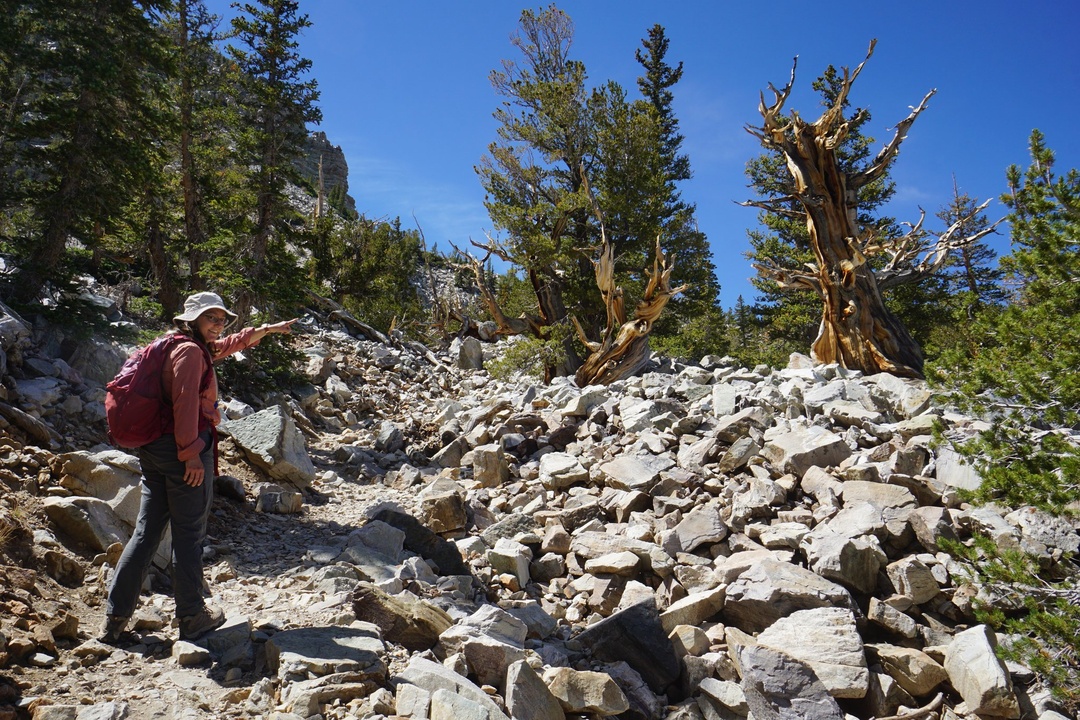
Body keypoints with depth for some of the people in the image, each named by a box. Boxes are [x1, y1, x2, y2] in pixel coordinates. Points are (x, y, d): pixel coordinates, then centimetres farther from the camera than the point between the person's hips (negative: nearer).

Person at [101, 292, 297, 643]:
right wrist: (191, 453, -21)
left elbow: (234, 342, 34)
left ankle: (115, 617, 17)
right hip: (184, 450, -9)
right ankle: (192, 617, 14)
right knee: (189, 535, 2)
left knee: (146, 532, 12)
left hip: (155, 450, 9)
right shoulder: (191, 351, -12)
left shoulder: (203, 349, 17)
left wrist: (269, 329, 42)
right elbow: (185, 403, -20)